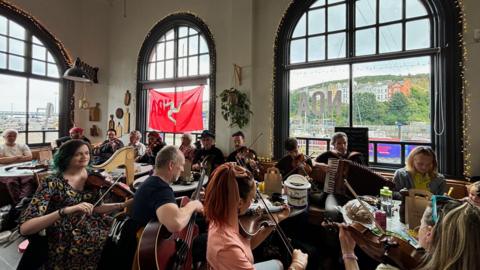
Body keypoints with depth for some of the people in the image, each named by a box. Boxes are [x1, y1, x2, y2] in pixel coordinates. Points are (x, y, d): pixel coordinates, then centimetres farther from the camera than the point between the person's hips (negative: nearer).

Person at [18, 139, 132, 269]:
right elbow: (24, 228, -20)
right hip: (66, 247, -5)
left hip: (95, 232, 5)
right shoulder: (53, 183, -14)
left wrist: (124, 205, -8)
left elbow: (96, 208, 7)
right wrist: (65, 211, -36)